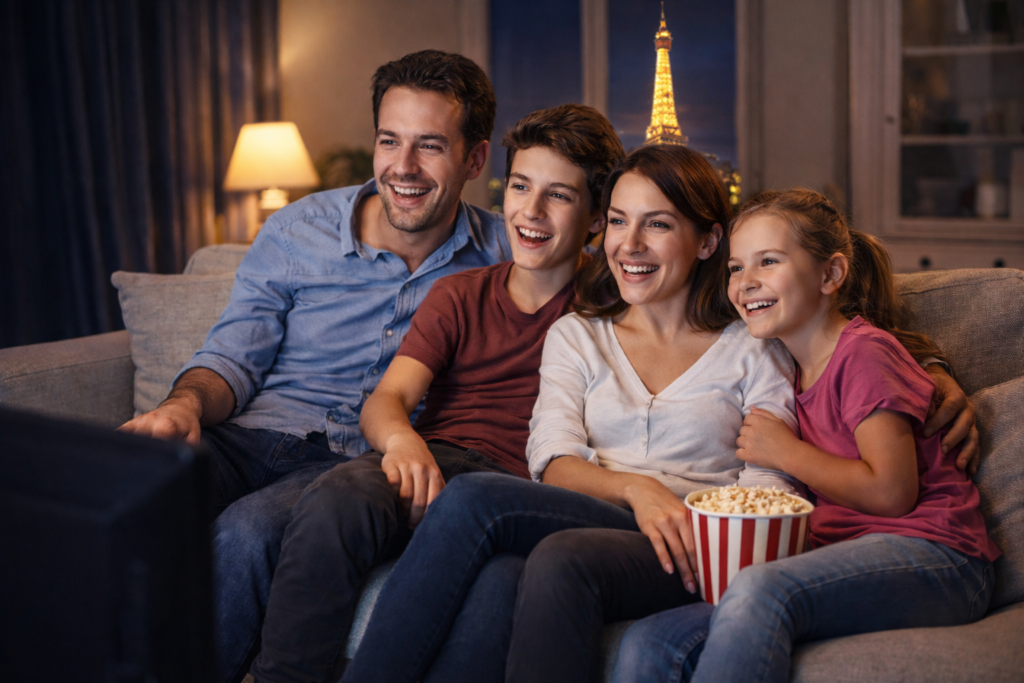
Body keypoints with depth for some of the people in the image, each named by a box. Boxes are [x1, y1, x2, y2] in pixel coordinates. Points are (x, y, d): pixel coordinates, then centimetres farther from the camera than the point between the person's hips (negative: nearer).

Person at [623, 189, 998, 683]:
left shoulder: (864, 351, -5)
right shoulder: (796, 364, 19)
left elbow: (892, 491, -13)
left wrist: (785, 453, -5)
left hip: (933, 559, -7)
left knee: (757, 592, -39)